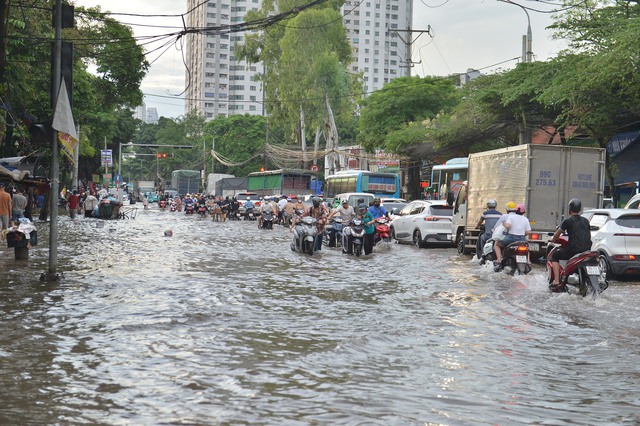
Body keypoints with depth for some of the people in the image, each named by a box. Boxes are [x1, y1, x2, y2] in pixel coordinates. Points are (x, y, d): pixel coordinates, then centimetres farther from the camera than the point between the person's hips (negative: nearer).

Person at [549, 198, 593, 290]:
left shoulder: (567, 221, -2)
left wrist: (553, 239, 30)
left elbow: (556, 235, 8)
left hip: (573, 250, -6)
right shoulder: (585, 221, 14)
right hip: (587, 250, 6)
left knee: (555, 255, 13)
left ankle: (556, 282, 0)